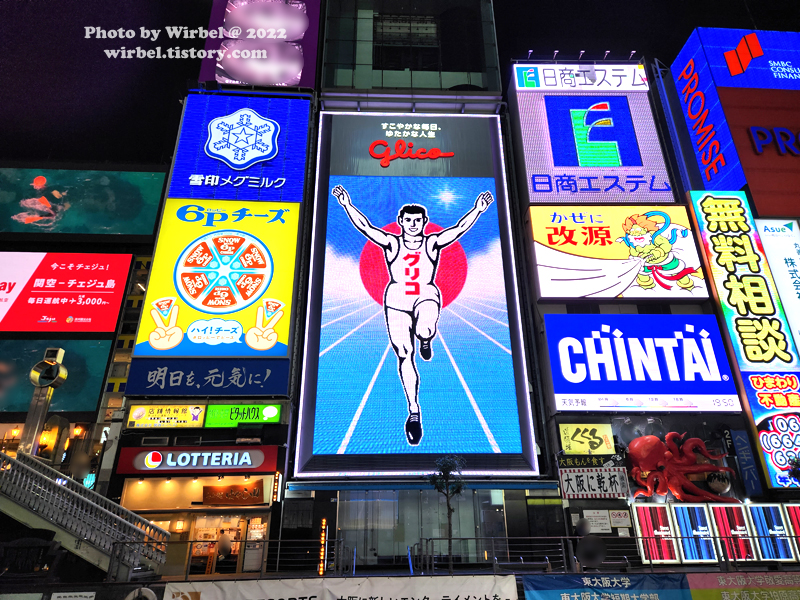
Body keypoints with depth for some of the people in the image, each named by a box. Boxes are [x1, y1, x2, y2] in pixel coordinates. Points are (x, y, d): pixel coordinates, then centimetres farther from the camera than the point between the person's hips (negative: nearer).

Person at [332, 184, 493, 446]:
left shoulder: (433, 243, 6)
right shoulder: (391, 243, 6)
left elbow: (459, 229, -4)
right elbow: (365, 227, -2)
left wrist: (477, 209, -14)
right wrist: (347, 205, -11)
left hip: (426, 297, -1)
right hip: (396, 300, 1)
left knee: (424, 332, -35)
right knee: (404, 356, -4)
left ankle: (426, 340, 7)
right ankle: (414, 411, 8)